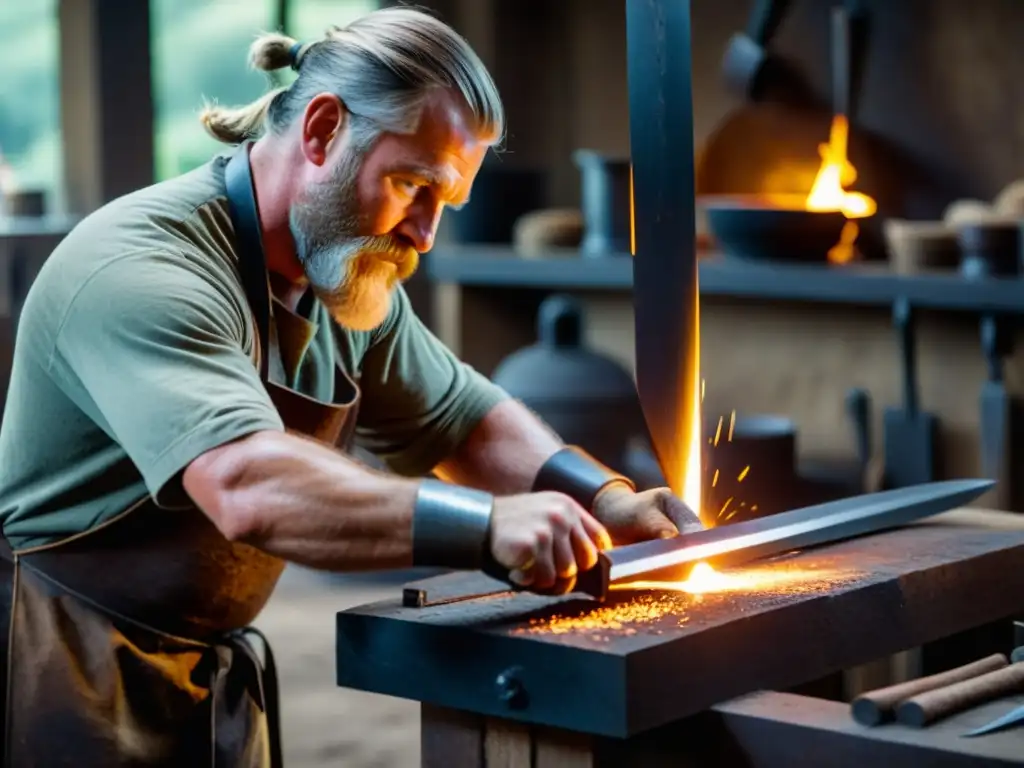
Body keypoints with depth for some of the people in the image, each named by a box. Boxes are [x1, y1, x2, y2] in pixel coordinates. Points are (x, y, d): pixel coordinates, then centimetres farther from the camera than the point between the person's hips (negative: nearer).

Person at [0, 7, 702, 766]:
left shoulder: (353, 280, 3)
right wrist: (487, 525, -42)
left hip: (219, 679, 8)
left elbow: (466, 419, 15)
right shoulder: (143, 270, -25)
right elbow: (248, 489, -38)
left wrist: (603, 500, -2)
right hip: (70, 693, -8)